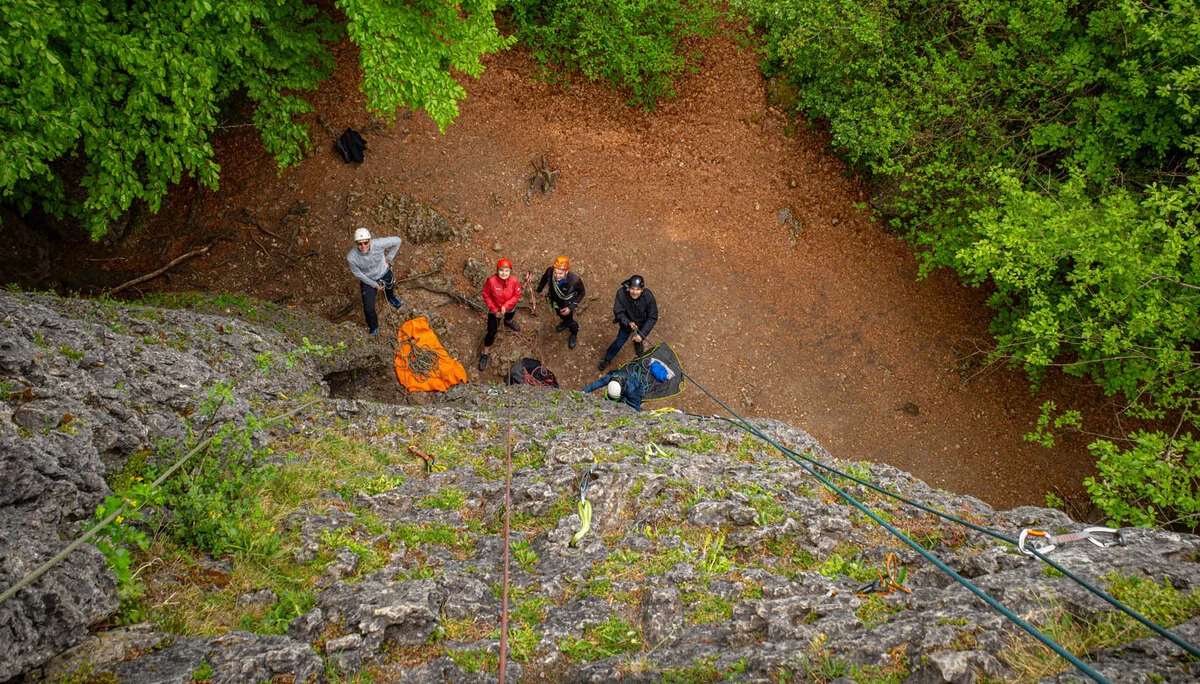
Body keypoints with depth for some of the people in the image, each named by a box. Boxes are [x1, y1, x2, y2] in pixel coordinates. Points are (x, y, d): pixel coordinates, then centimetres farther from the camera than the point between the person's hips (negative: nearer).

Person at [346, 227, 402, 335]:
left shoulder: (378, 244, -37)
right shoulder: (351, 257, -36)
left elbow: (397, 240, -20)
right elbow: (358, 274, -17)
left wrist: (389, 258, -11)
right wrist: (375, 285, -9)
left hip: (384, 273, 2)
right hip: (368, 280, -2)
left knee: (389, 287, 33)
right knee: (368, 309, -4)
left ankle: (390, 298, 74)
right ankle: (373, 328, 30)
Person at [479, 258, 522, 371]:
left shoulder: (515, 281, -29)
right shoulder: (491, 280, -33)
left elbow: (516, 296, -15)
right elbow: (486, 296, -18)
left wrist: (505, 306, -28)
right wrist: (495, 310, -18)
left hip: (509, 308, 3)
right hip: (494, 310, -3)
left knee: (510, 317, 37)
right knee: (492, 332, 1)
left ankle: (508, 321, 76)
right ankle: (485, 354, 20)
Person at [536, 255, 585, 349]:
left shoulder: (575, 280, -43)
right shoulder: (550, 271, -36)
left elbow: (581, 293, -21)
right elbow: (545, 278, -9)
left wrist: (571, 307, -26)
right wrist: (539, 289, 9)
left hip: (567, 304, -3)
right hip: (555, 301, 3)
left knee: (569, 321, 22)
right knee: (560, 314, 34)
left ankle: (574, 333, 57)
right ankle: (565, 322, 70)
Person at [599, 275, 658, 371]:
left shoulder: (648, 297, -36)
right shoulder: (621, 293, -35)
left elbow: (652, 318, -26)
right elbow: (618, 312, -22)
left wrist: (642, 334, -33)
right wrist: (629, 323, -39)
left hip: (642, 324, 1)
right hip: (627, 322, -1)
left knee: (639, 339, 28)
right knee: (619, 343, 10)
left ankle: (638, 343, 67)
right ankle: (607, 359, 39)